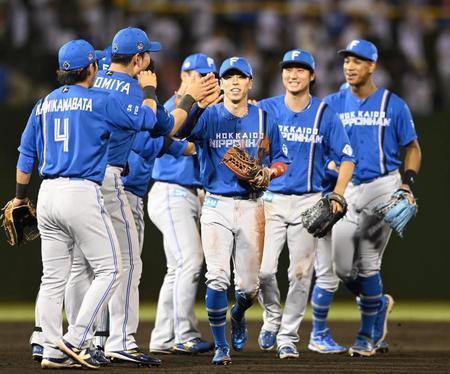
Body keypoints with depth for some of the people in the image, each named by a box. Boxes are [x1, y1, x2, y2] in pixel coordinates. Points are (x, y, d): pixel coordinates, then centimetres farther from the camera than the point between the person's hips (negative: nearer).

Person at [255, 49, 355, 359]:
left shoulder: (325, 114, 2)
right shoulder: (265, 109, 2)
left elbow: (347, 158, 4)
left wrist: (337, 195, -8)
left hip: (308, 202, 0)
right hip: (271, 201, 0)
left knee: (301, 273, 0)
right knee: (263, 269, -9)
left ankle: (288, 337, 10)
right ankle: (272, 318, 18)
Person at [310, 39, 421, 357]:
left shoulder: (393, 105, 1)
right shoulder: (333, 104, 5)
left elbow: (412, 148, 7)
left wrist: (408, 183, -8)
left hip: (382, 188, -2)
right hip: (344, 190, 2)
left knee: (367, 263, -4)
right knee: (340, 266, -2)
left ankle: (368, 336, 9)